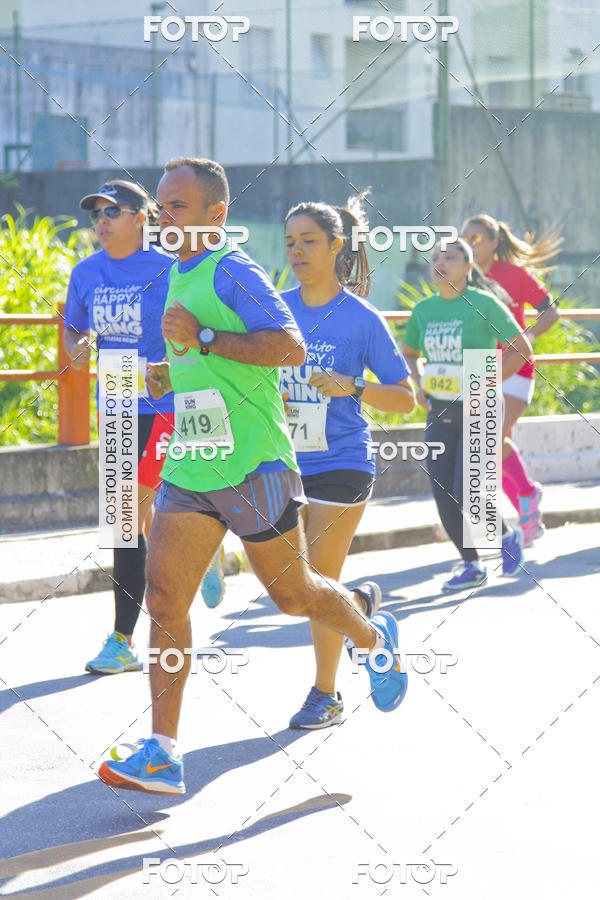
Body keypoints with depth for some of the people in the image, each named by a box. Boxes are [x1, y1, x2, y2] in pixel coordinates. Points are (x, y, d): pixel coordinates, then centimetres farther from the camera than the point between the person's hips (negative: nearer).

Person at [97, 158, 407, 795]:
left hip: (252, 468, -7)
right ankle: (161, 754, -9)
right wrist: (172, 376, 14)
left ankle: (375, 640, 39)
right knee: (164, 598, -6)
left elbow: (290, 347, -25)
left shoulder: (233, 272, -12)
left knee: (293, 594, 8)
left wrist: (203, 340, -24)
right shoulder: (178, 276, 15)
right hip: (188, 472, 7)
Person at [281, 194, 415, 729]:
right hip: (284, 462, 5)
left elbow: (405, 398, -4)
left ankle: (326, 696, 13)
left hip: (340, 463, -5)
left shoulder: (362, 319, -7)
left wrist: (352, 388, -19)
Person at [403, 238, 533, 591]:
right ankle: (472, 565, 17)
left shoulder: (484, 304, -9)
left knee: (464, 494, -12)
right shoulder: (424, 310, 7)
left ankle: (507, 535, 17)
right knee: (442, 495, 1)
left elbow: (522, 349, -6)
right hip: (440, 412, 5)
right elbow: (410, 354, 23)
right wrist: (419, 386, 5)